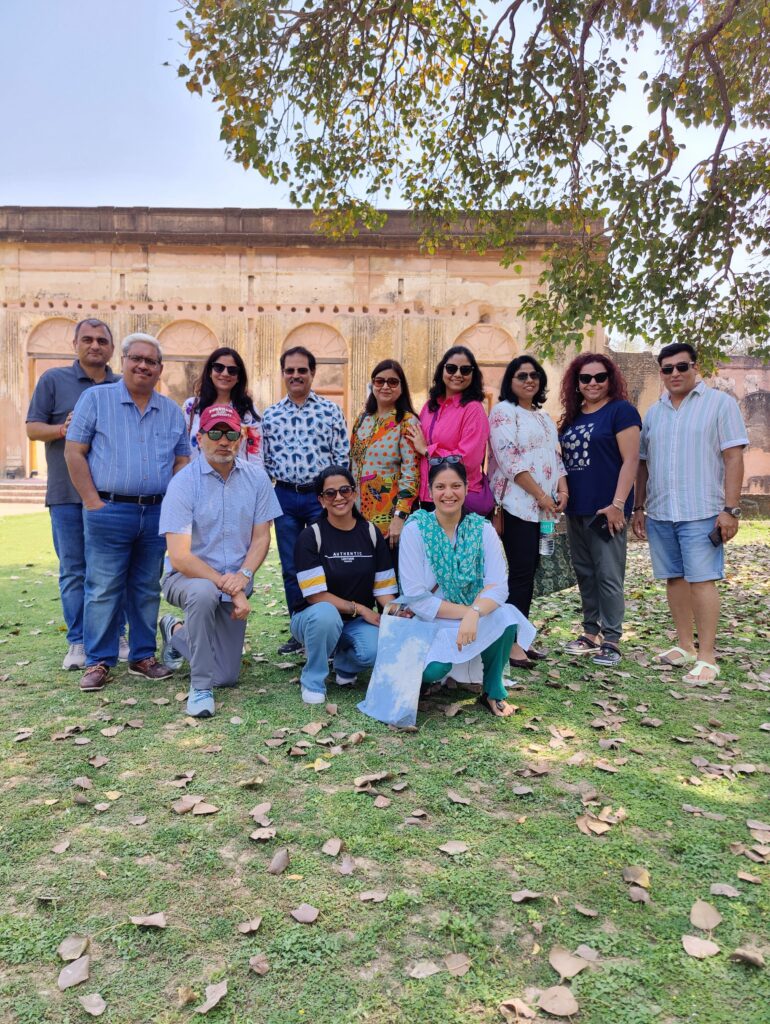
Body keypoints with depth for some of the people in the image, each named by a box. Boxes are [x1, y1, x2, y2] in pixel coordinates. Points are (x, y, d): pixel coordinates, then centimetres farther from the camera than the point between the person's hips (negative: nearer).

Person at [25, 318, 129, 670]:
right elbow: (32, 428, 3)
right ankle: (78, 642, 11)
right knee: (73, 571, 2)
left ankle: (116, 635, 18)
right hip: (69, 494, -2)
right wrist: (63, 429, -16)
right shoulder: (53, 380, 6)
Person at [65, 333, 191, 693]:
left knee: (148, 590, 10)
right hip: (109, 511, -3)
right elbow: (74, 452, -2)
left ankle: (143, 656, 22)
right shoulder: (96, 399, 2)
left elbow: (182, 460, 15)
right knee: (103, 590, 1)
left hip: (157, 513, 4)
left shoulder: (172, 411, 12)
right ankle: (98, 662, 12)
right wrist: (93, 502, -8)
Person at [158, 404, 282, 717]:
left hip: (235, 582, 4)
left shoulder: (256, 477, -4)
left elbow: (261, 538, -2)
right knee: (204, 593, -41)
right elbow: (179, 557, -21)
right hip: (189, 575, -4)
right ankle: (200, 687, -20)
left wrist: (243, 576, -20)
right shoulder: (183, 482, -16)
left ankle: (176, 632, 37)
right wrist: (229, 588, -25)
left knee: (226, 677, 7)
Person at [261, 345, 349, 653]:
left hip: (322, 495, -3)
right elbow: (264, 460, 12)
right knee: (291, 568, 9)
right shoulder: (270, 415, 9)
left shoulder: (330, 411, 1)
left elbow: (342, 458, 0)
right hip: (285, 497, 3)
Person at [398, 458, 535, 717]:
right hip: (428, 620, -2)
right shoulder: (415, 529, -12)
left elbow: (498, 586, -15)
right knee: (435, 669, -31)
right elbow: (416, 597, -16)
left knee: (505, 616, -29)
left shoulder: (482, 529, -6)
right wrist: (464, 612, -21)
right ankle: (425, 670, 9)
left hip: (474, 619, 3)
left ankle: (493, 691, -3)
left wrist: (474, 613, -34)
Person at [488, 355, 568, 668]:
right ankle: (512, 643, -4)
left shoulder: (545, 418, 22)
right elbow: (509, 459, -13)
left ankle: (520, 638, 14)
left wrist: (562, 490, 2)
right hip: (518, 505, -7)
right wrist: (541, 495, -14)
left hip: (543, 507, 8)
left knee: (529, 571, 8)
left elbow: (556, 458, 21)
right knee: (521, 572, -10)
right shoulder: (504, 411, -3)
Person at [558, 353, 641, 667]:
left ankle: (611, 640, 7)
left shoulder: (620, 411, -4)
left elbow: (630, 460, -11)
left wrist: (617, 504, -18)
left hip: (605, 510, -7)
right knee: (584, 573, 13)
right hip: (575, 510, 7)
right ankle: (591, 632, 24)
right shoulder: (572, 416, 15)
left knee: (608, 575, -3)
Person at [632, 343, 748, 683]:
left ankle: (707, 657, 1)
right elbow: (643, 463, 17)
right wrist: (638, 507, 13)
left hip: (701, 512, -5)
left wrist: (730, 509, -13)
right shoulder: (653, 412, 14)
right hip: (660, 514, 5)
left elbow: (733, 458, -6)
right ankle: (685, 646, 22)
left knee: (701, 580, -6)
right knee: (674, 579, 10)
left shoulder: (720, 403, 0)